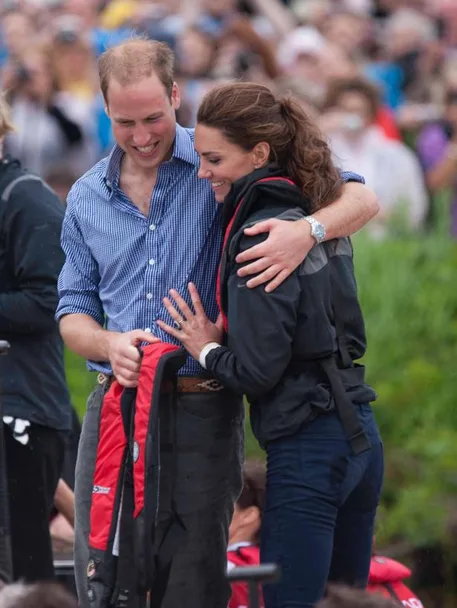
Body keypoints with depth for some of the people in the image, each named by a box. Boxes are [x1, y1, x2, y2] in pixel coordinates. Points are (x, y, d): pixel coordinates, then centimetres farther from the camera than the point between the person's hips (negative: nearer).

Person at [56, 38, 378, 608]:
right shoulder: (87, 198, 11)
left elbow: (359, 198, -5)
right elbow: (73, 312, 14)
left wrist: (308, 229, -28)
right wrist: (109, 344, -10)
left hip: (200, 410, -4)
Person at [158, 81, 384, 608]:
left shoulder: (262, 235, -15)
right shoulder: (316, 218, 12)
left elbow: (256, 370, -18)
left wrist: (207, 350, 1)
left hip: (307, 450, -9)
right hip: (361, 436, 9)